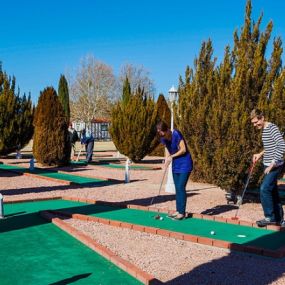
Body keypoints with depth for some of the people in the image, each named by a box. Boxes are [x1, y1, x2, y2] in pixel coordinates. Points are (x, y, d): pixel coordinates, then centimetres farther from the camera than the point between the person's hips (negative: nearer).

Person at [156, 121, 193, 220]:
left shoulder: (176, 134, -20)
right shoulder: (163, 138, 0)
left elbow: (183, 149, -18)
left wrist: (172, 156, -15)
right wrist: (166, 160, -6)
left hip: (184, 164, -7)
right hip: (176, 164, 7)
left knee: (181, 187, -9)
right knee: (177, 188, 9)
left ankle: (182, 213, -3)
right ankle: (178, 211, 17)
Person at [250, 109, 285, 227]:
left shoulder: (272, 128, -16)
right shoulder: (264, 130, 13)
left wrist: (272, 163, -24)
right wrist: (260, 154, 12)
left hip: (274, 166, -10)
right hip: (268, 165, 10)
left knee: (264, 189, -13)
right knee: (272, 192, 13)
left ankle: (269, 217, -1)